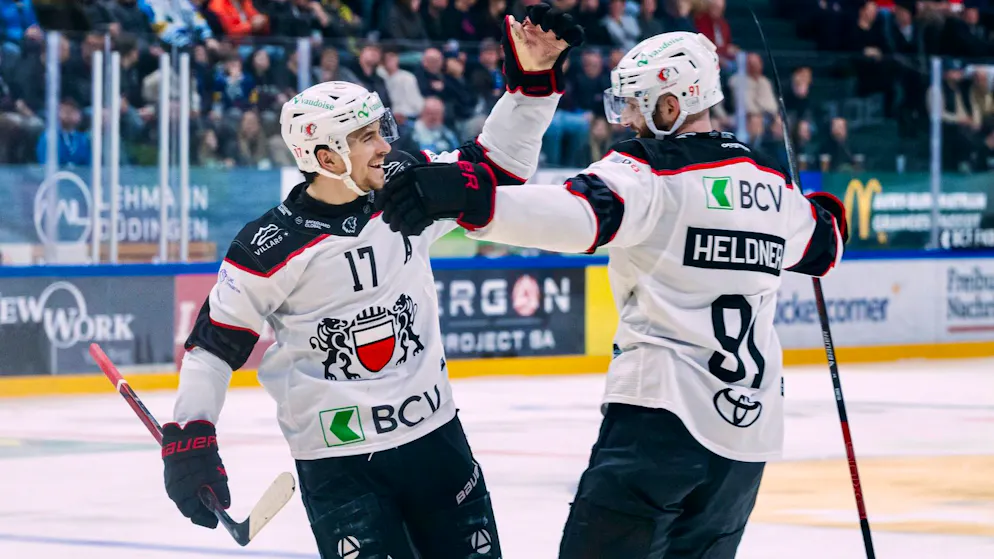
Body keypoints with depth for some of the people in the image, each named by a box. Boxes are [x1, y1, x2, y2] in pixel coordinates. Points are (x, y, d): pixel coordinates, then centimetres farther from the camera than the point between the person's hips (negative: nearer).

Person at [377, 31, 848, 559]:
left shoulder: (648, 168, -8)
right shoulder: (771, 183, 14)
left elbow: (578, 215, -28)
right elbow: (821, 247, 33)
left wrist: (468, 197, -40)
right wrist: (824, 213, 56)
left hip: (664, 415, -7)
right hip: (751, 428, 7)